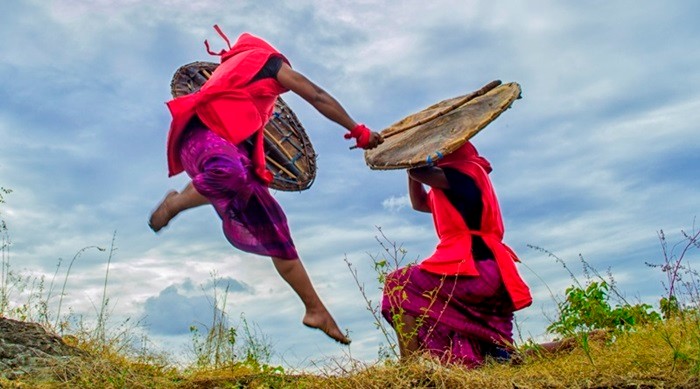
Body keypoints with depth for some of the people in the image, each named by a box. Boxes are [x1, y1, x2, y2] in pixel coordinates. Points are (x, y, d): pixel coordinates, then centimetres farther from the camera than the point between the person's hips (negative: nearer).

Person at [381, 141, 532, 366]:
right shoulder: (453, 183, 24)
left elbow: (418, 172, -14)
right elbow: (419, 203, 32)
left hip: (472, 269, -10)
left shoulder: (464, 172, -6)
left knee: (398, 286, -3)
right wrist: (412, 161, 22)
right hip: (484, 271, 10)